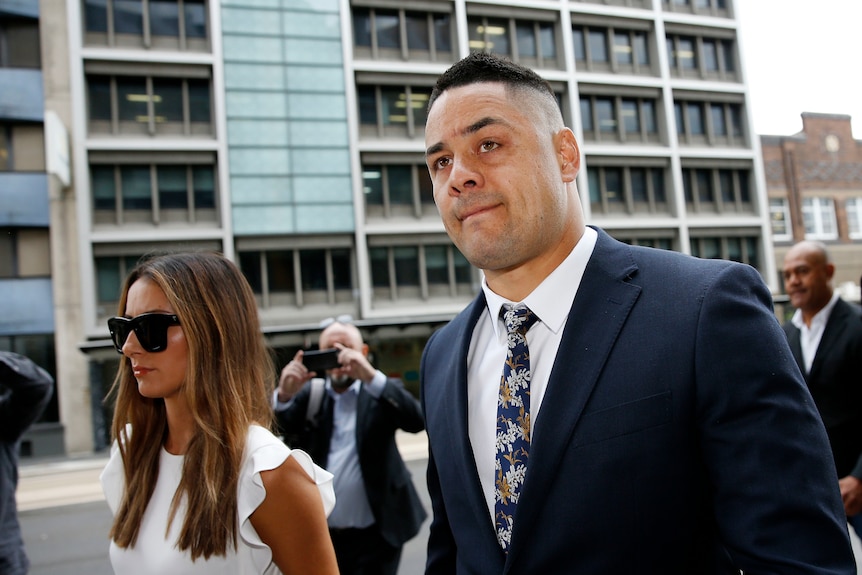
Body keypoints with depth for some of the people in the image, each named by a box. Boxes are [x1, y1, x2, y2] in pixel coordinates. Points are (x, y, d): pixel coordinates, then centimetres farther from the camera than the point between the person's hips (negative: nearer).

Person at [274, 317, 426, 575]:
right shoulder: (309, 393, 6)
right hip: (319, 535, 3)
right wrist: (283, 395, -26)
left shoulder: (381, 392, 0)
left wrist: (372, 377, -29)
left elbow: (416, 420, -18)